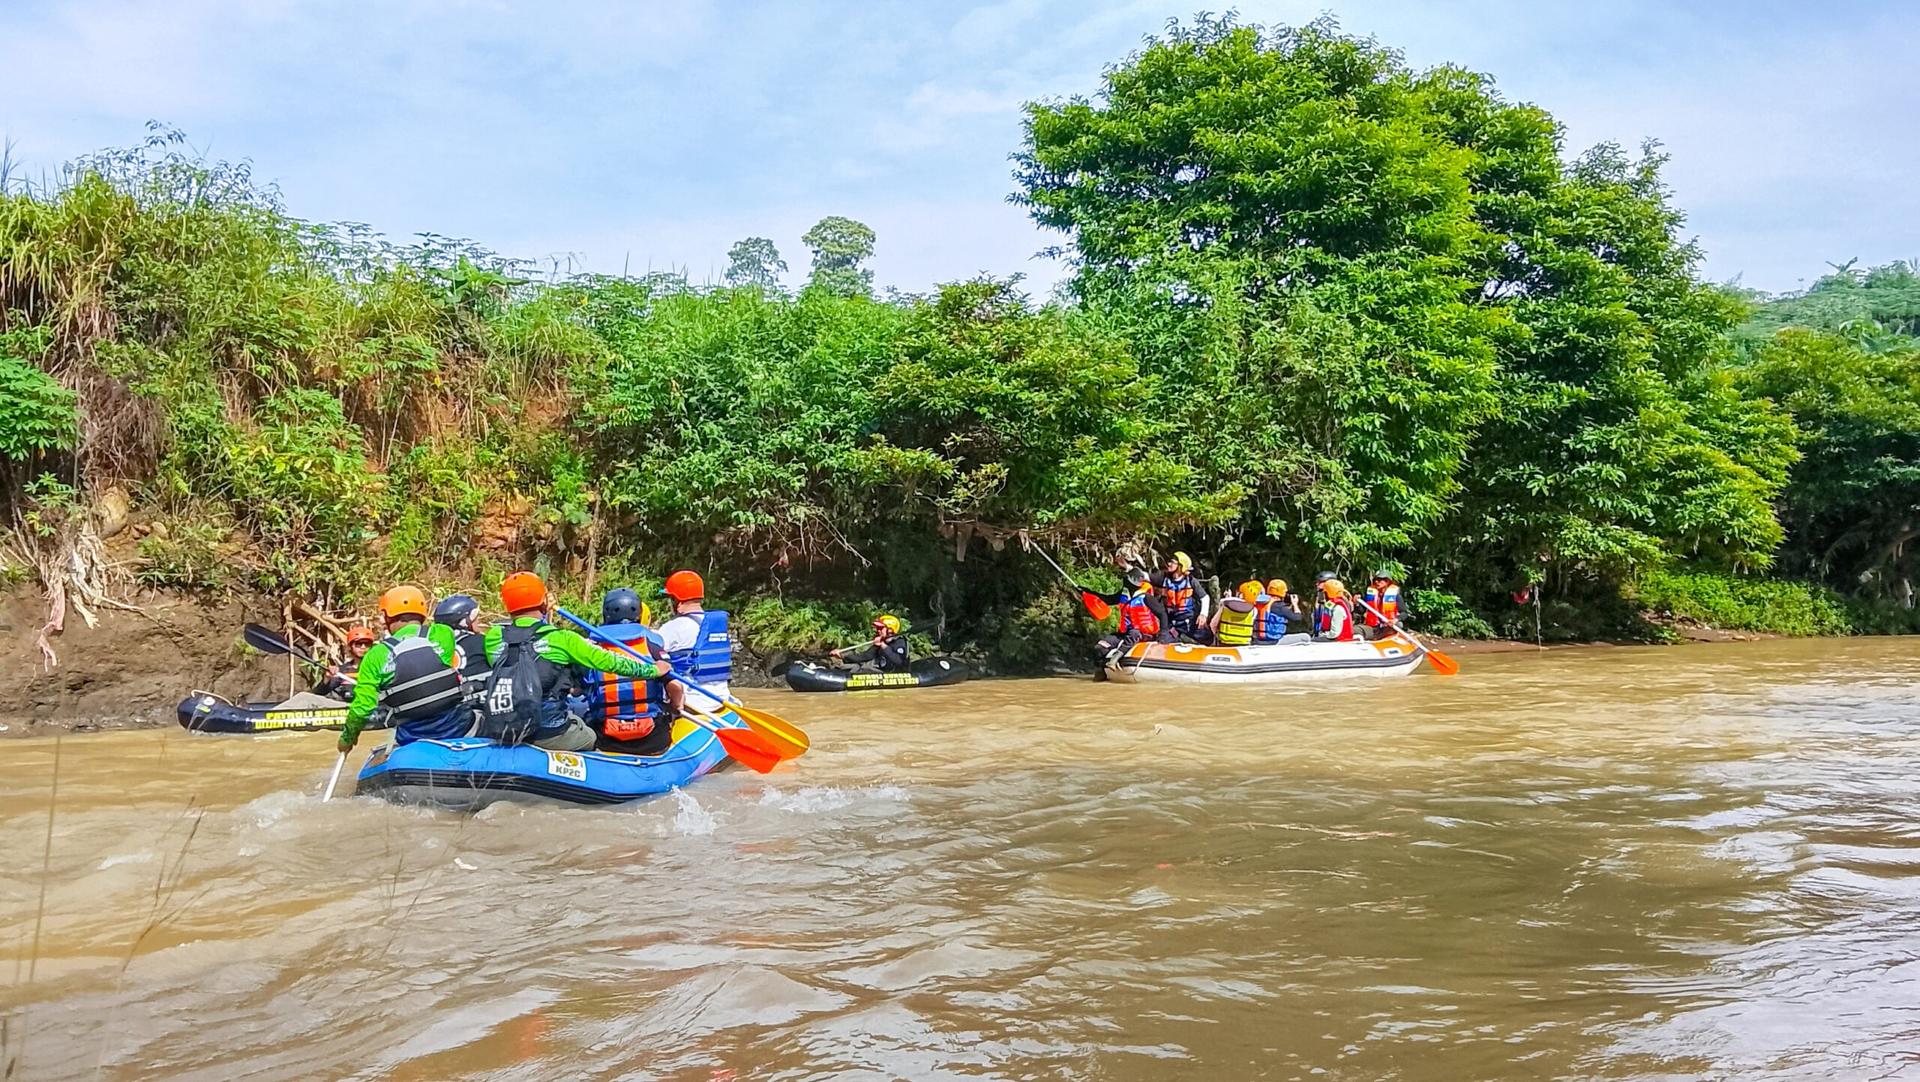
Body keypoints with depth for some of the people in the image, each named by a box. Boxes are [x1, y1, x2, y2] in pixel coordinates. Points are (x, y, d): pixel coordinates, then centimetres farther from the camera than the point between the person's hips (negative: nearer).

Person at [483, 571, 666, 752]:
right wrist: (653, 670, 4)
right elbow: (609, 662, -7)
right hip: (551, 736, -4)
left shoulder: (492, 637, -4)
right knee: (595, 739, 23)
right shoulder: (560, 639, -12)